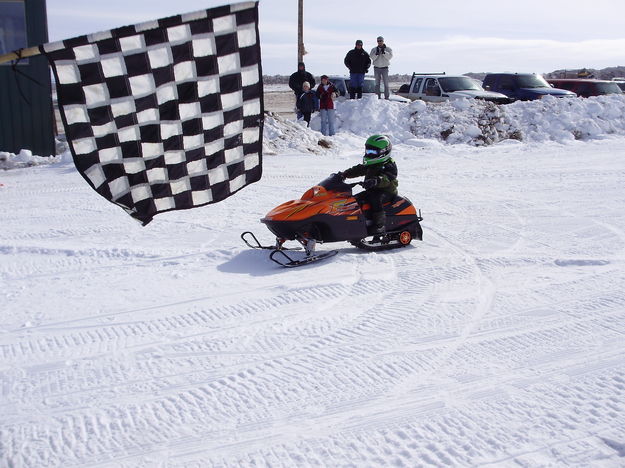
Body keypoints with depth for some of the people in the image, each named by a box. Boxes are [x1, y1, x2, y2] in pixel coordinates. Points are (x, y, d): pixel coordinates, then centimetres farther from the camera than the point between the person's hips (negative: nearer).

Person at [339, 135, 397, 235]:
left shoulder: (389, 165, -11)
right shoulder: (370, 165, 16)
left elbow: (387, 179, -28)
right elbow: (358, 170, 14)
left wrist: (376, 181, -48)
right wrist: (344, 174, 0)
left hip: (387, 192, -9)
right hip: (371, 191, 9)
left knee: (375, 199, -37)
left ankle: (380, 225, -36)